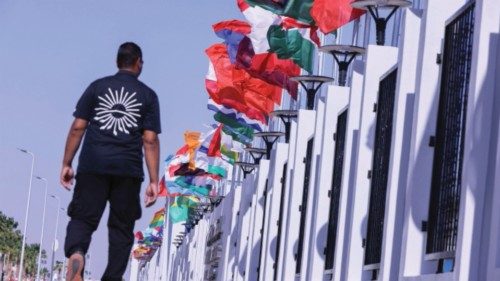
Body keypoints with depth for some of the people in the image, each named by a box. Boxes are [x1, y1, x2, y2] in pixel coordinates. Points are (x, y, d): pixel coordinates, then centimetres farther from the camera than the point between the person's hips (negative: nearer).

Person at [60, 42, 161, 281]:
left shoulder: (97, 87, 7)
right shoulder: (148, 95, 5)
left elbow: (78, 127, 1)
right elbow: (150, 140, -1)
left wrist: (66, 164, 6)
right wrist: (154, 181, 0)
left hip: (93, 167, 0)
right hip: (128, 171, 0)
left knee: (82, 219, 1)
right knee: (121, 227, 10)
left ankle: (75, 253, -30)